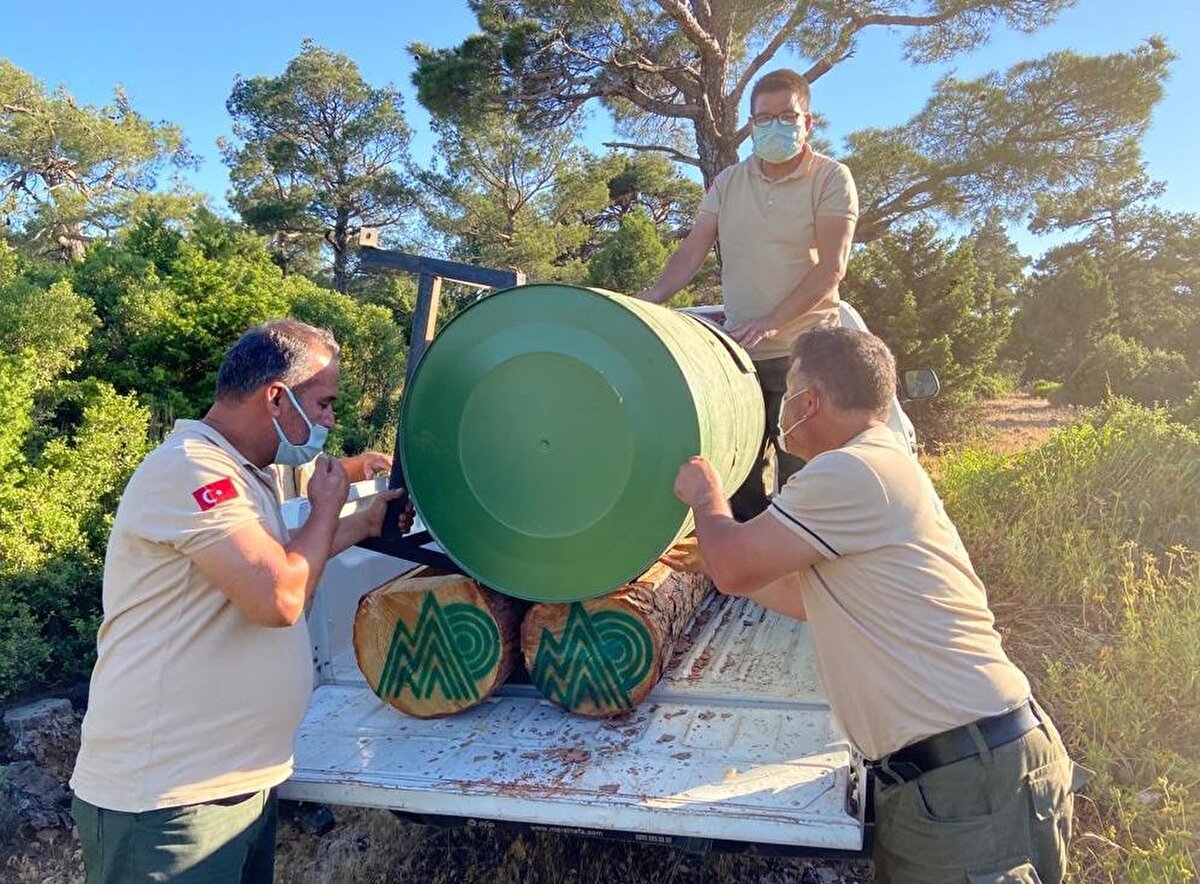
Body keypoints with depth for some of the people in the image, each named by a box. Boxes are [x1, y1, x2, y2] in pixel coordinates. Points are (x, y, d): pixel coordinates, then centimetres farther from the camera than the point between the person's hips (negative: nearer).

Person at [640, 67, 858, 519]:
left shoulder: (831, 178, 0)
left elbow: (831, 268, -11)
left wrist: (770, 322, -23)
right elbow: (692, 252, 7)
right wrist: (649, 300, -10)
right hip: (738, 352, 4)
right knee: (739, 479, 8)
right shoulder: (729, 182, 13)